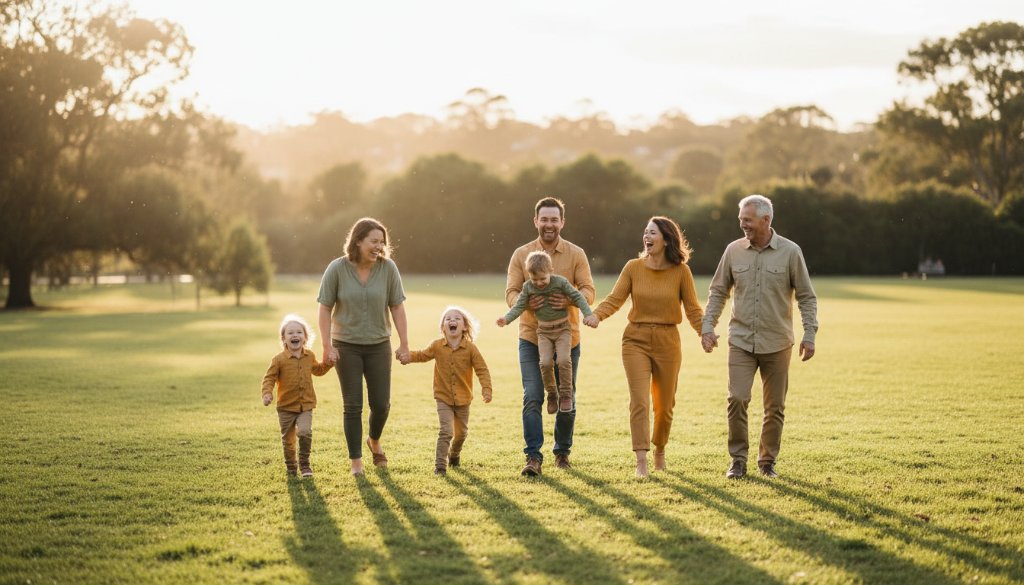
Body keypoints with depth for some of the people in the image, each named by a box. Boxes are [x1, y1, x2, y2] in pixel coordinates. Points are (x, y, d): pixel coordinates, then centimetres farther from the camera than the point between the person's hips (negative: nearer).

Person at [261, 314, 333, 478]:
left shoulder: (309, 356, 3)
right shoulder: (279, 360, -11)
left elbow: (317, 370, 23)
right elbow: (269, 378, -10)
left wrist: (328, 362, 7)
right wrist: (267, 394, -26)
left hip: (306, 405, 1)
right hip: (286, 407, -1)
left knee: (305, 432, -20)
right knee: (288, 440, 9)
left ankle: (304, 463, -3)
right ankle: (291, 466, 31)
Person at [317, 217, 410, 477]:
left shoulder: (388, 267, -7)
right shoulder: (337, 269, -11)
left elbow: (397, 307, -2)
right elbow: (325, 309, -6)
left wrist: (404, 343, -3)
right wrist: (327, 346, -11)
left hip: (379, 345, 2)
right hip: (347, 346, -2)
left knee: (381, 403, 5)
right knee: (353, 406, 0)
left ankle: (374, 441, 36)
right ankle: (356, 461, 11)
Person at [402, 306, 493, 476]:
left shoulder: (470, 348, -12)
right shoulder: (437, 346, -8)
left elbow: (482, 369, -11)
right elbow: (423, 355, 7)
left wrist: (486, 389, -22)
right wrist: (408, 356, -11)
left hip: (463, 399, 1)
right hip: (443, 398, -1)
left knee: (461, 432, 19)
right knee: (446, 432, -15)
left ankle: (455, 454, 47)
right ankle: (440, 465, -10)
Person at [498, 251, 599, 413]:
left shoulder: (560, 282, -9)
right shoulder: (528, 287, -3)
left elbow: (577, 297, -5)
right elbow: (519, 306, -5)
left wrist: (588, 314, -16)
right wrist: (506, 319, -22)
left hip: (562, 328, -2)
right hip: (544, 331, 2)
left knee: (564, 360, -21)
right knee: (545, 362, -16)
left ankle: (566, 394, -4)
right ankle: (551, 394, 5)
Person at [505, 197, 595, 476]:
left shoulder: (576, 254, 1)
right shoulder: (521, 254, 1)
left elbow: (588, 290, -5)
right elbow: (511, 292, -1)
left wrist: (570, 299, -27)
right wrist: (525, 301, -24)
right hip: (531, 338, -1)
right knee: (532, 398, -11)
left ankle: (562, 452, 27)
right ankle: (533, 457, -9)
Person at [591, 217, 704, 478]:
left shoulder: (681, 271, -3)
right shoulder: (633, 267, -1)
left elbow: (693, 309, -2)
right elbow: (614, 300, -4)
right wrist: (594, 315, -22)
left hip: (667, 341, 0)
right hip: (636, 339, 0)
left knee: (664, 405, 10)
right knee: (639, 401, -11)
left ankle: (659, 451, 34)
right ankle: (641, 460, -11)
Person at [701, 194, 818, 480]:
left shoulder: (790, 252, -3)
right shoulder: (734, 250, 3)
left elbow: (807, 297, 1)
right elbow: (718, 291, 11)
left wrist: (809, 334, -5)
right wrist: (707, 326, 2)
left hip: (777, 343, -1)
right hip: (741, 341, 1)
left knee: (775, 406, 6)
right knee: (737, 399, -10)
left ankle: (768, 461, 21)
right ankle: (738, 460, 4)